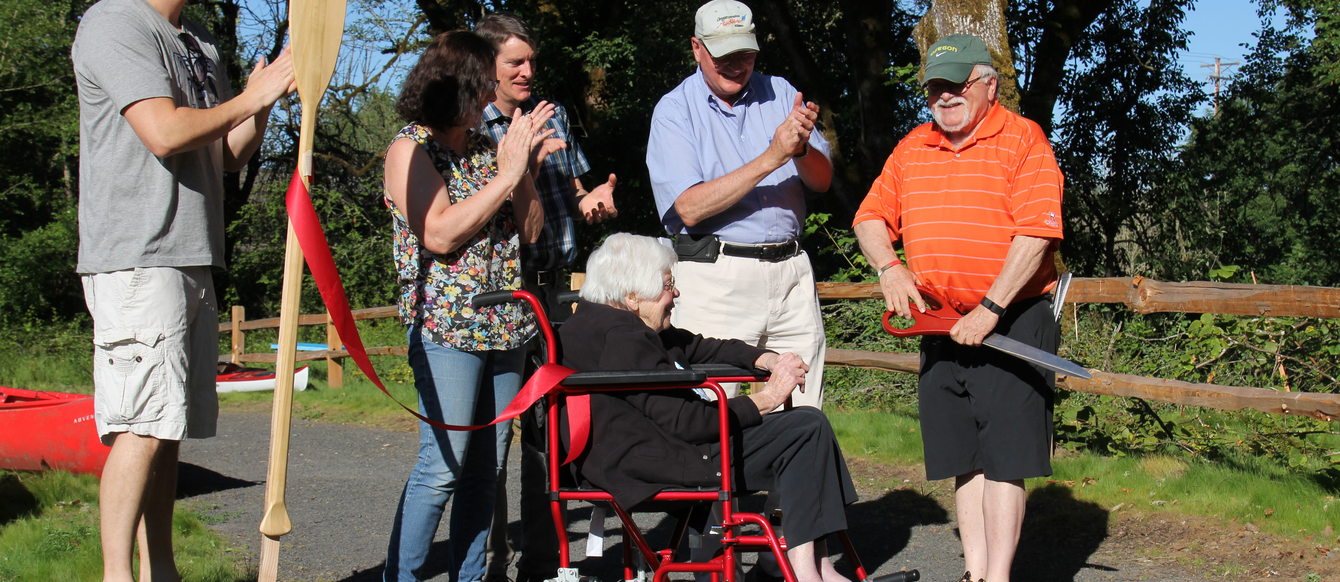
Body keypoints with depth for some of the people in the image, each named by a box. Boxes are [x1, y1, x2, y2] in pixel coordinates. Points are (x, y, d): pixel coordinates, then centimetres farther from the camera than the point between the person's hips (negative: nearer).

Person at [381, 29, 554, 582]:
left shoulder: (486, 147, 16)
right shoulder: (411, 147, -2)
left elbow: (530, 230, 15)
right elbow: (440, 234, -15)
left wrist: (525, 169, -1)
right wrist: (506, 174, -12)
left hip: (505, 326, 7)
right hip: (446, 326, -7)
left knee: (486, 466, 8)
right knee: (443, 465, -11)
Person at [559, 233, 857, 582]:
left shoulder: (597, 324, 16)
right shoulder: (620, 340, -19)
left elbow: (696, 347, 19)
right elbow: (684, 421, -22)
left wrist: (765, 359, 3)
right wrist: (765, 399, -14)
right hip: (658, 464, -12)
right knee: (807, 428, -11)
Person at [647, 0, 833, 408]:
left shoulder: (779, 93, 11)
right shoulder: (674, 110, -1)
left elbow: (822, 181, 8)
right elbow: (689, 207, -14)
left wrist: (801, 148, -15)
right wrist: (770, 159, -19)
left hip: (791, 268, 4)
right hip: (714, 275, -4)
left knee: (805, 419, 5)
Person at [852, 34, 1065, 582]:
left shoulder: (1023, 141, -6)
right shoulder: (911, 149, 13)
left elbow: (1036, 234, -15)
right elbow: (871, 217, 15)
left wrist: (990, 310, -19)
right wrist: (889, 268, -5)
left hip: (1012, 320, -6)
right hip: (941, 324, 6)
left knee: (1004, 455, -6)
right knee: (962, 456, 9)